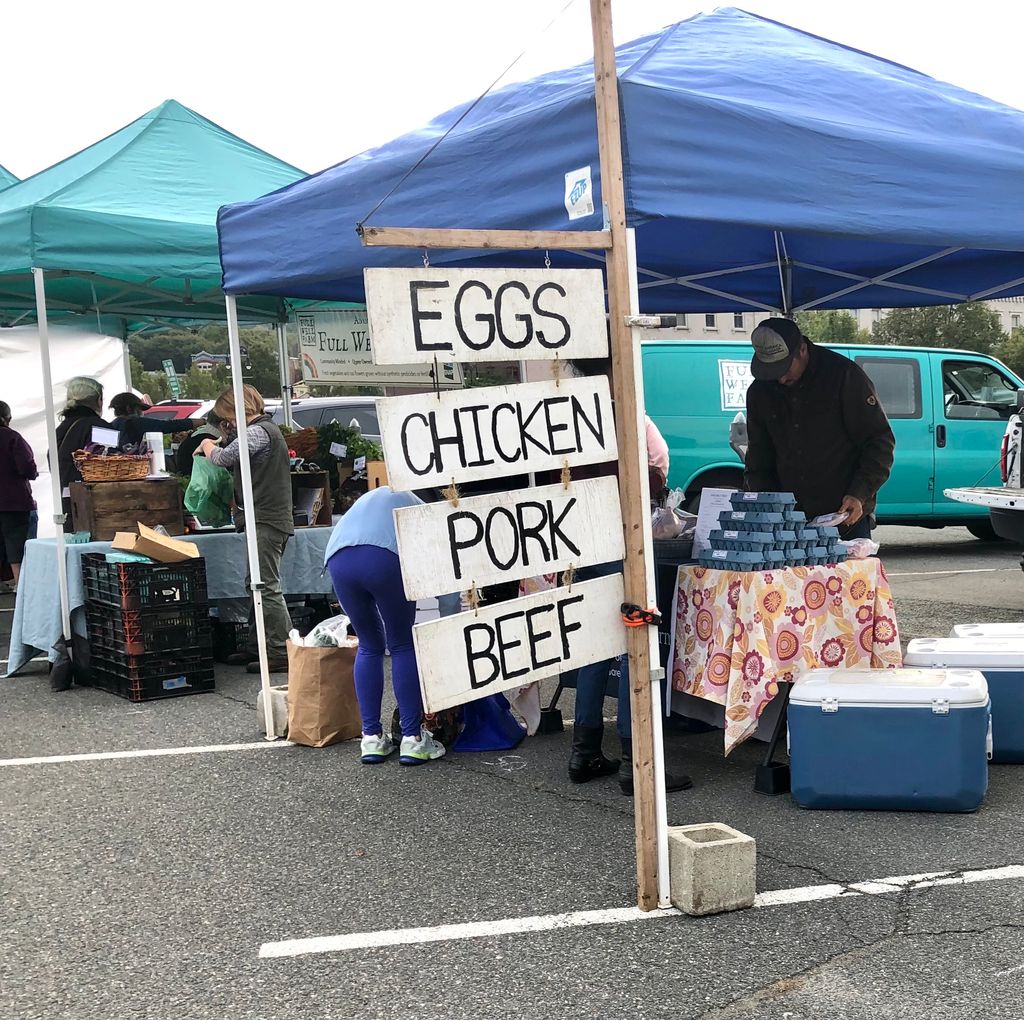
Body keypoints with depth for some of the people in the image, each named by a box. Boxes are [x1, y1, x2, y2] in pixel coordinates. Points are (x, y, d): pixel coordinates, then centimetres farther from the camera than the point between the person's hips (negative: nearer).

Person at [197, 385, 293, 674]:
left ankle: (281, 654, -10)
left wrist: (207, 445, 3)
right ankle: (257, 648, 21)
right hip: (268, 520, 11)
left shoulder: (258, 432, -12)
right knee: (258, 586, 15)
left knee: (267, 587, -10)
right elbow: (237, 462, 23)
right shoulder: (265, 429, 21)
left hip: (266, 521, -11)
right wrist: (228, 438, 12)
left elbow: (222, 458, -17)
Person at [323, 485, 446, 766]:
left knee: (369, 646, 20)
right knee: (404, 647, 12)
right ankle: (412, 739, 11)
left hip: (338, 558, 4)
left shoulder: (369, 499, 42)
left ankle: (372, 738, 20)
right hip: (385, 557, -4)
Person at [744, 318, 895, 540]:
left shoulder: (843, 375, -8)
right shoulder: (759, 392, 5)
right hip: (788, 521, 4)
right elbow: (758, 459, 13)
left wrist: (859, 494, -16)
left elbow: (880, 441, -5)